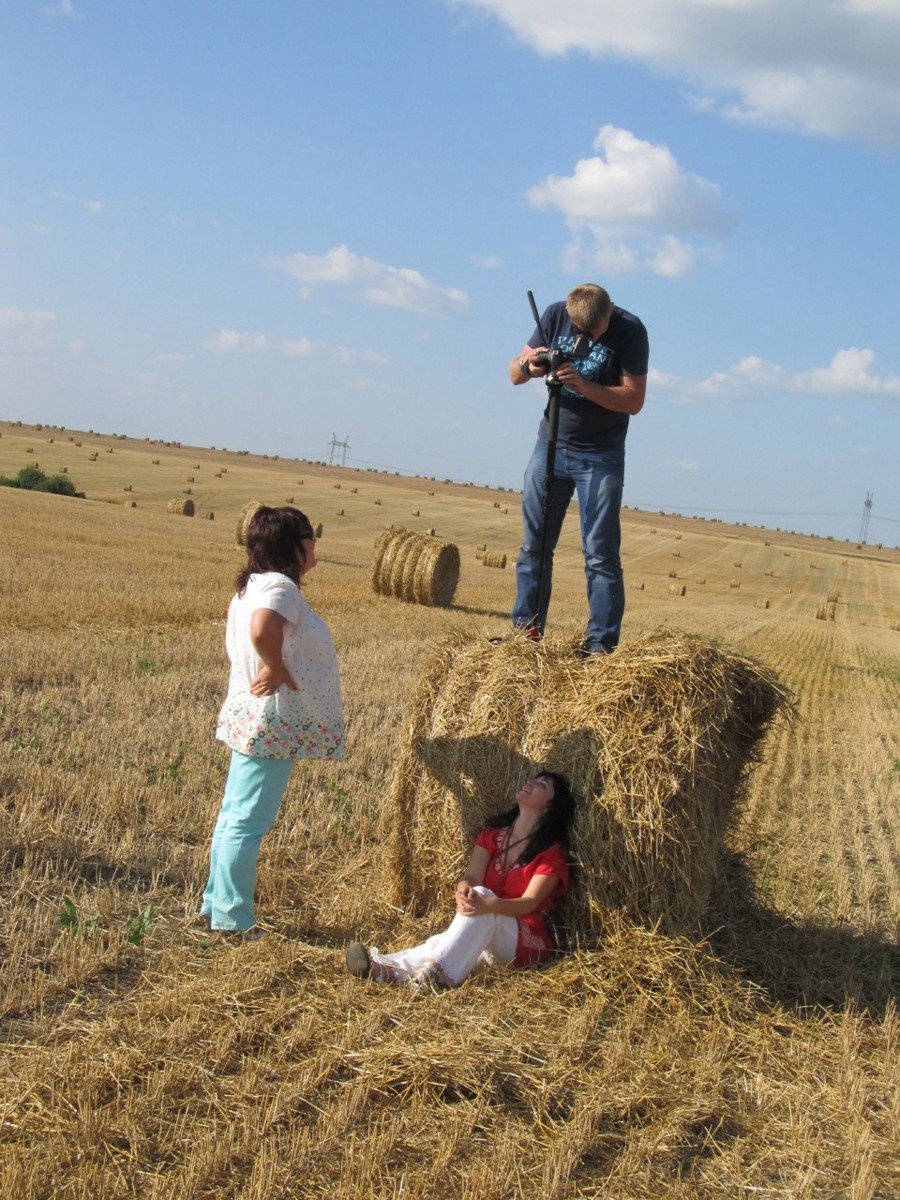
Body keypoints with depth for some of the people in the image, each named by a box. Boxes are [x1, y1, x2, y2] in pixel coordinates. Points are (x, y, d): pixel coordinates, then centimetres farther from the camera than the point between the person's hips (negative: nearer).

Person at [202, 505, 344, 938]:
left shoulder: (252, 585, 14)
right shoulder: (280, 586, -17)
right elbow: (262, 629, -38)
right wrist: (276, 669, -22)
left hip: (250, 720, 11)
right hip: (272, 723, -11)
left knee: (235, 814, 16)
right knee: (249, 821, -5)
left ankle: (216, 902, 26)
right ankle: (232, 918, 0)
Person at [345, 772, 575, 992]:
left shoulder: (552, 851, -5)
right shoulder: (493, 834, 11)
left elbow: (530, 902, -17)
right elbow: (471, 876, -4)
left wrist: (489, 904, -38)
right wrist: (464, 889, -31)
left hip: (531, 942, -4)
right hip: (489, 934, 5)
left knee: (481, 894, -34)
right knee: (444, 942, -30)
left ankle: (437, 970, -53)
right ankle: (386, 968, -56)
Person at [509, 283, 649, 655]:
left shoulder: (630, 331, -14)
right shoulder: (556, 315, -3)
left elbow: (634, 400, -17)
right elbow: (514, 374, 0)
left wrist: (583, 385, -29)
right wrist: (528, 365, -23)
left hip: (601, 457, -4)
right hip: (550, 445, 4)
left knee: (601, 554, -5)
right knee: (534, 545, 6)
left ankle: (601, 645, -2)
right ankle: (526, 629, 16)